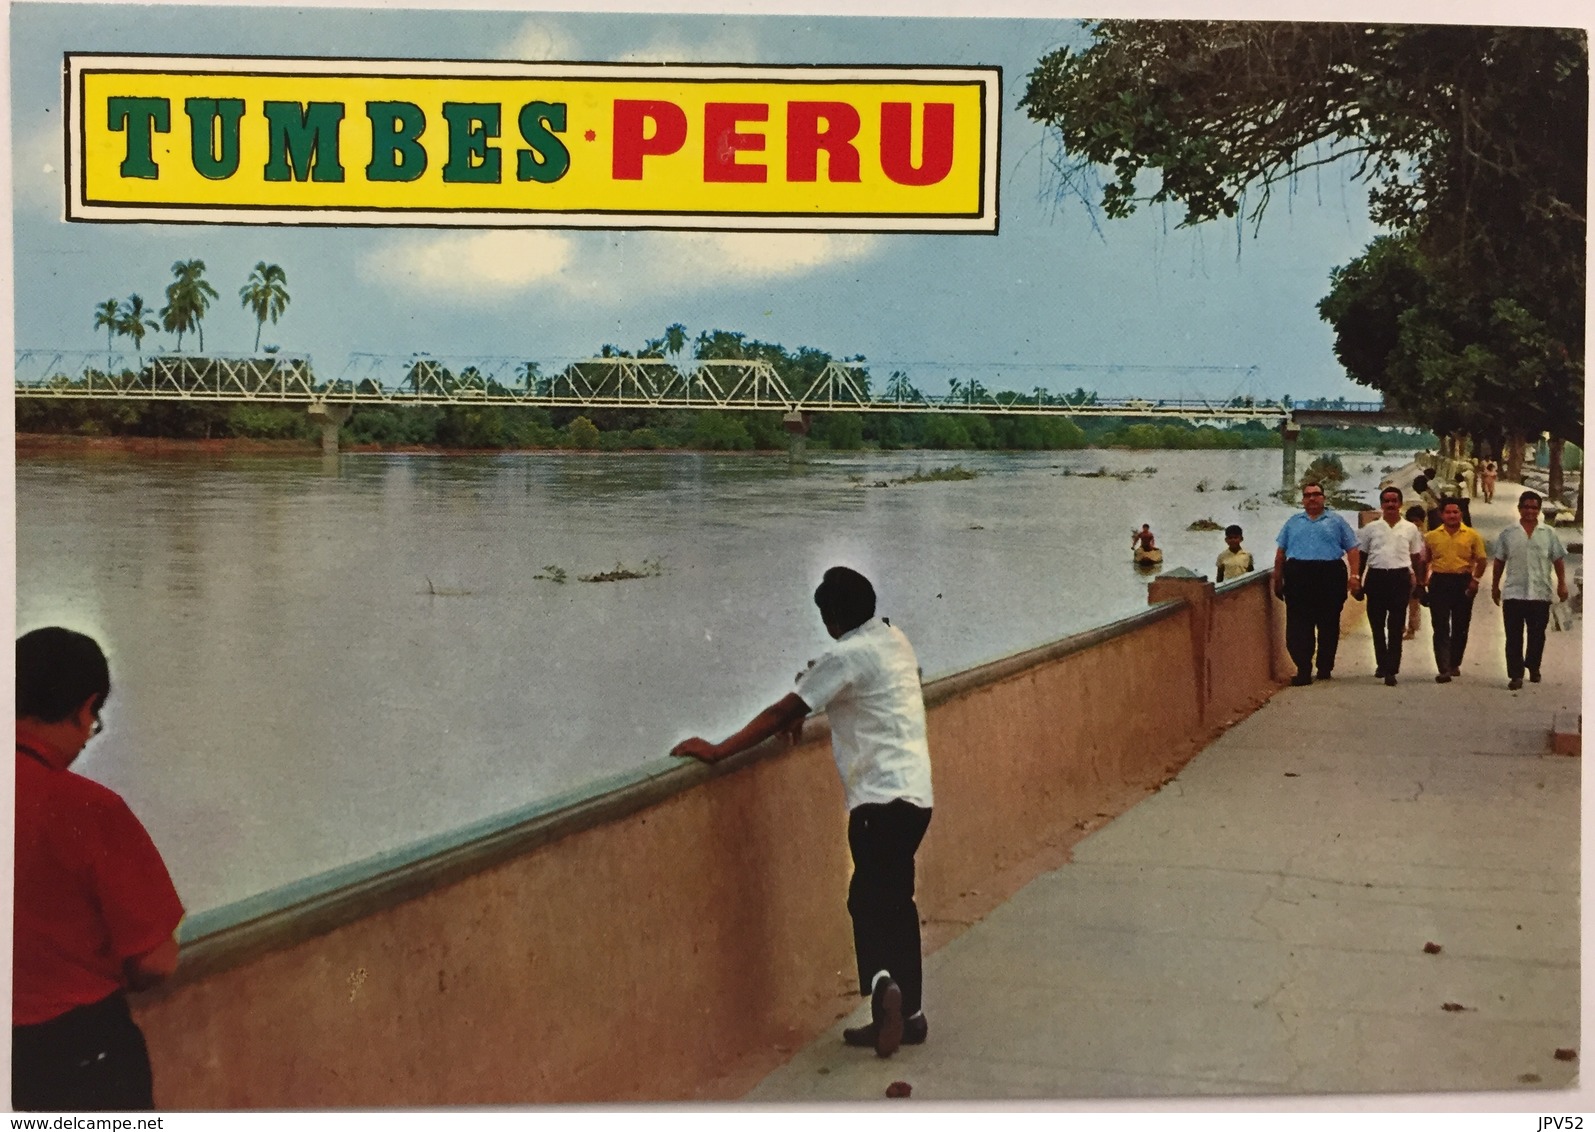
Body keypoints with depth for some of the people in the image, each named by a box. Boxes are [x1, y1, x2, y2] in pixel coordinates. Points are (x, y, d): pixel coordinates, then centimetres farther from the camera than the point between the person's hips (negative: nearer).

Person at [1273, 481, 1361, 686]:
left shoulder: (1336, 521, 12)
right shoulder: (1293, 522, 18)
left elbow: (1352, 549, 7)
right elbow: (1280, 552, 17)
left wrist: (1354, 575, -5)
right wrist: (1277, 579, 10)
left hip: (1330, 576, -1)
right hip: (1298, 576, 1)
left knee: (1329, 625, 2)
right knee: (1298, 626, -6)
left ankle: (1325, 668, 13)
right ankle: (1303, 670, -6)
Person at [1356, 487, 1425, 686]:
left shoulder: (1410, 529, 8)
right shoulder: (1371, 528, 8)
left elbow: (1416, 558, 12)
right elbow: (1362, 555, 11)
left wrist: (1418, 582, 5)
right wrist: (1358, 581, 5)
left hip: (1400, 577, -1)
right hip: (1376, 576, 1)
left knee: (1396, 626, -4)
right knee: (1377, 624, 6)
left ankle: (1391, 670, -5)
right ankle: (1382, 664, 21)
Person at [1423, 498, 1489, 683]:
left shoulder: (1472, 535, 3)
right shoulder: (1432, 536, 7)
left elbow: (1481, 560, 4)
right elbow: (1425, 561, 14)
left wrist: (1475, 579, -8)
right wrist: (1423, 581, 6)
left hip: (1463, 582, 0)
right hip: (1439, 581, 0)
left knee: (1460, 626, 9)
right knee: (1440, 627, -7)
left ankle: (1455, 664, 26)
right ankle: (1443, 669, -11)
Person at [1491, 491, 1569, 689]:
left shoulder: (1549, 534, 7)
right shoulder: (1508, 533, 6)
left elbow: (1558, 560, 8)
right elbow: (1499, 561, 10)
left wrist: (1562, 584, 0)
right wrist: (1494, 586, 9)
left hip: (1540, 593, 1)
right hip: (1513, 593, 0)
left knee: (1537, 635, 8)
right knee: (1514, 636, -3)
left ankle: (1533, 668, 27)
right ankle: (1515, 675, -1)